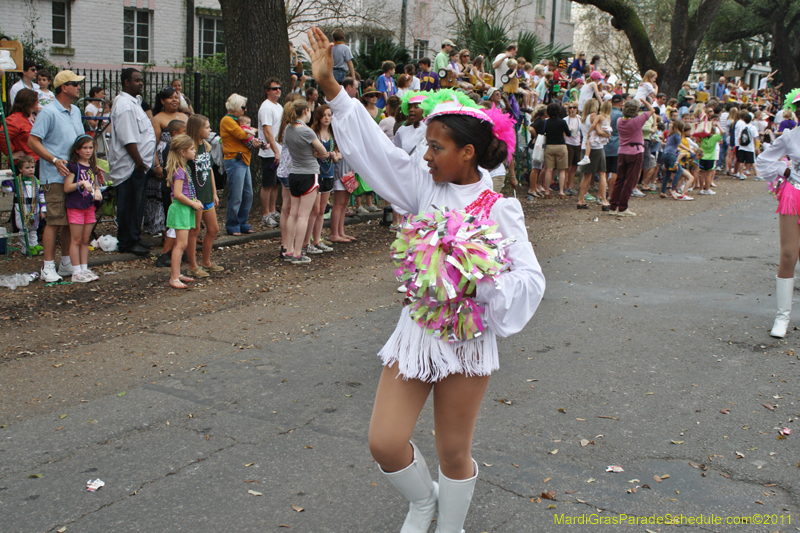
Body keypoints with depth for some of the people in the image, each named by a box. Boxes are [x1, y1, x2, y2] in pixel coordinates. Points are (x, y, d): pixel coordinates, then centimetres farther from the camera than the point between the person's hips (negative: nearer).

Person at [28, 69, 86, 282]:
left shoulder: (76, 111, 14)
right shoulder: (48, 112, -11)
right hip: (55, 177, -8)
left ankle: (67, 263, 21)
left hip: (74, 175, 8)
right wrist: (55, 160, -22)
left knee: (70, 221, 11)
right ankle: (48, 267, -2)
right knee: (55, 221, -7)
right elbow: (32, 141, -14)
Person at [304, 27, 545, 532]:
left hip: (466, 337, -4)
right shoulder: (425, 189, 1)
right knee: (386, 442, 0)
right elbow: (374, 146, -1)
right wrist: (329, 85, -6)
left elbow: (531, 278, -17)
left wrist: (481, 283, -32)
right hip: (416, 329, 4)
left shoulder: (499, 208, -11)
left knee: (454, 453, 9)